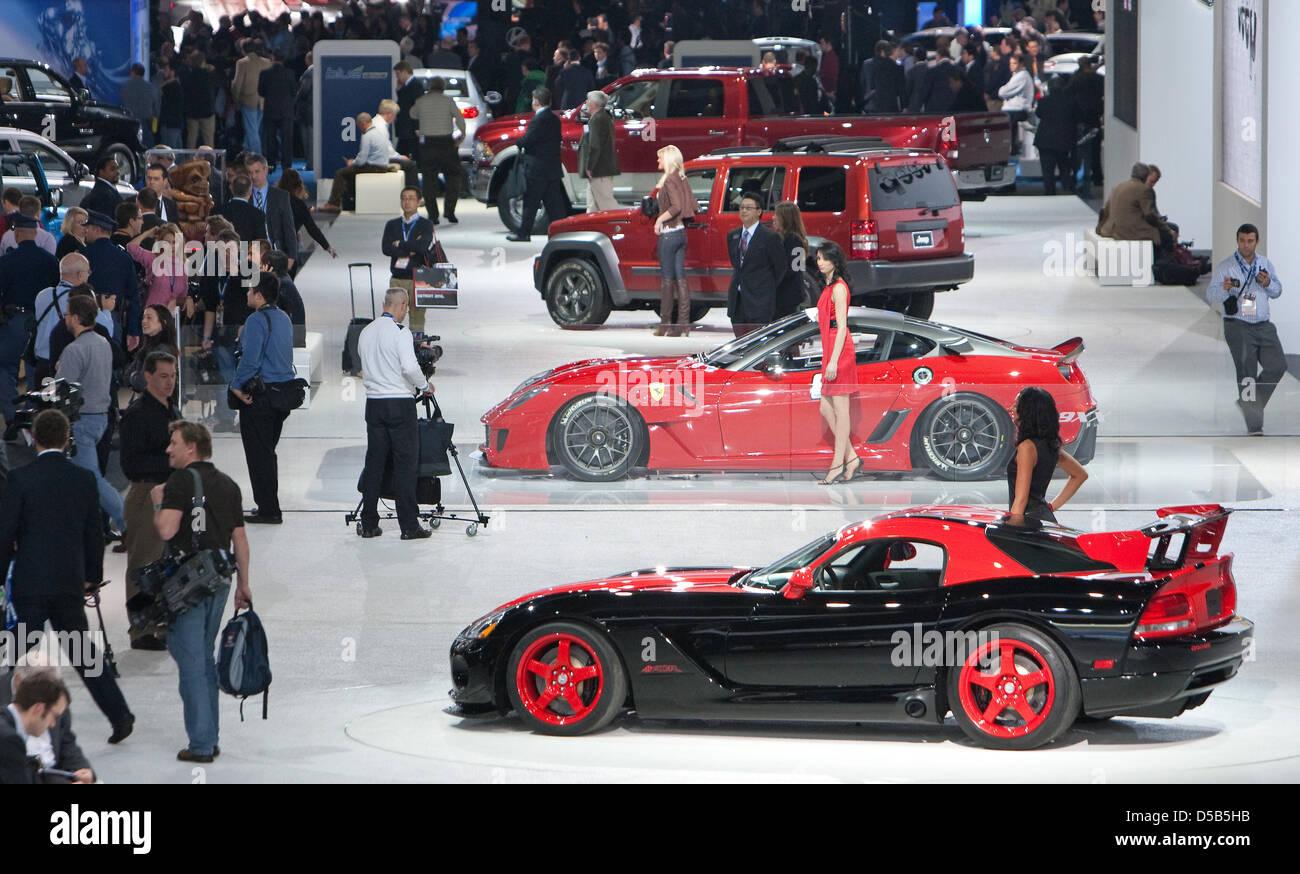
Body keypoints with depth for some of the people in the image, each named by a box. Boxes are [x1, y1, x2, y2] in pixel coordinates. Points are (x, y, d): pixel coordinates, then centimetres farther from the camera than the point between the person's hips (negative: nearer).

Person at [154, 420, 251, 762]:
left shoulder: (181, 482, -10)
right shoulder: (227, 484, 12)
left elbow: (166, 529, -20)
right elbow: (240, 539, 15)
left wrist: (158, 503, 0)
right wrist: (243, 584, 20)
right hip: (219, 579, 7)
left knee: (191, 661, -3)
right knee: (205, 658, 17)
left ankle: (201, 743, -4)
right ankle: (210, 739, 19)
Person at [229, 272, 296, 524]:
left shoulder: (257, 320, -16)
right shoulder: (284, 318, 12)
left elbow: (250, 358, -22)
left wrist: (236, 385, -10)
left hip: (259, 396, -9)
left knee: (258, 453, -2)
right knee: (268, 451, 18)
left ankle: (268, 510, -1)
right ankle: (269, 506, 23)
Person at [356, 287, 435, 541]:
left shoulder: (366, 333, 9)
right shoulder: (399, 334, -12)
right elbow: (410, 367, -20)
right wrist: (425, 386, -4)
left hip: (374, 403, 6)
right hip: (399, 403, -6)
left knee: (374, 463, 9)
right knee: (405, 463, -3)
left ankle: (369, 524, 10)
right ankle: (409, 525, -5)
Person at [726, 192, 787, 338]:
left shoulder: (769, 237, -7)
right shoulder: (732, 236, 13)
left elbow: (781, 267, -1)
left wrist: (768, 289, 2)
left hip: (759, 304, -6)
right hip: (737, 303, 6)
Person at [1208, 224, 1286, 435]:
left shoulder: (1265, 264, 9)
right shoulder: (1226, 266, -4)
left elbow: (1277, 291, 13)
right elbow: (1211, 295, -9)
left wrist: (1268, 284, -9)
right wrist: (1224, 289, -31)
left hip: (1264, 325, 5)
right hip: (1238, 326, -5)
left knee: (1277, 365, 0)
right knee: (1247, 374, -3)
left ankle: (1247, 403, 18)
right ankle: (1254, 425, 1)